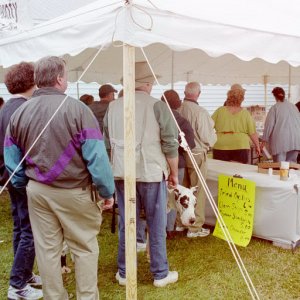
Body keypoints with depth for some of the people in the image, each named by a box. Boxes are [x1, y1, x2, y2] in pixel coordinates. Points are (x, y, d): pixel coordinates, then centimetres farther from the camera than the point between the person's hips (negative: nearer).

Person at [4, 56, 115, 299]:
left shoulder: (19, 113, 3)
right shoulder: (76, 108, -13)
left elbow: (11, 158, 8)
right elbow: (96, 156, -15)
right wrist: (107, 191, -6)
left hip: (37, 190, 5)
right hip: (74, 191, -5)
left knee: (47, 249, 14)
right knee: (85, 248, 10)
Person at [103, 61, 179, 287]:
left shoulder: (113, 107, 5)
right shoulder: (157, 106, -8)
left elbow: (107, 142, 13)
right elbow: (170, 144, -7)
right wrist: (174, 173, 5)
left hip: (121, 173, 4)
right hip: (151, 173, -4)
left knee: (126, 224, 13)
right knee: (157, 226, 8)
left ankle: (124, 273, 23)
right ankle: (160, 274, 18)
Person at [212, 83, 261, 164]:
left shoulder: (220, 111, -1)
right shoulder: (245, 113, -1)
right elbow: (252, 133, 0)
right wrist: (257, 146, 13)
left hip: (221, 148, 0)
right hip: (240, 148, 0)